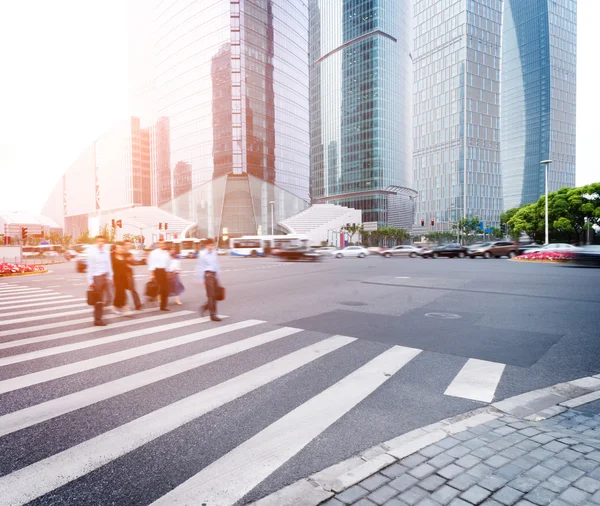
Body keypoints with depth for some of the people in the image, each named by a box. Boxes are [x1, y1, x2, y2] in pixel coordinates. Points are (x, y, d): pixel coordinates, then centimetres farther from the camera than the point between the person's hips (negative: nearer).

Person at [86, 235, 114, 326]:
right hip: (96, 277, -5)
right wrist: (90, 280, -9)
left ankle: (98, 318, 22)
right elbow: (90, 267, -7)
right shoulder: (92, 252, -8)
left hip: (105, 276, 5)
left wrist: (110, 277, 10)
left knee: (101, 299, 10)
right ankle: (97, 319, 10)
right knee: (98, 300, 1)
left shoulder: (106, 251, 6)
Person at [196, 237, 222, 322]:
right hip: (207, 274, -6)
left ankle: (204, 307, 28)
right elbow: (199, 267, -4)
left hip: (214, 274, 6)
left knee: (215, 295, 6)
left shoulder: (214, 253, 11)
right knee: (211, 295, -5)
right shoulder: (203, 254, -5)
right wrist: (200, 279, -6)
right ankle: (213, 315, 1)